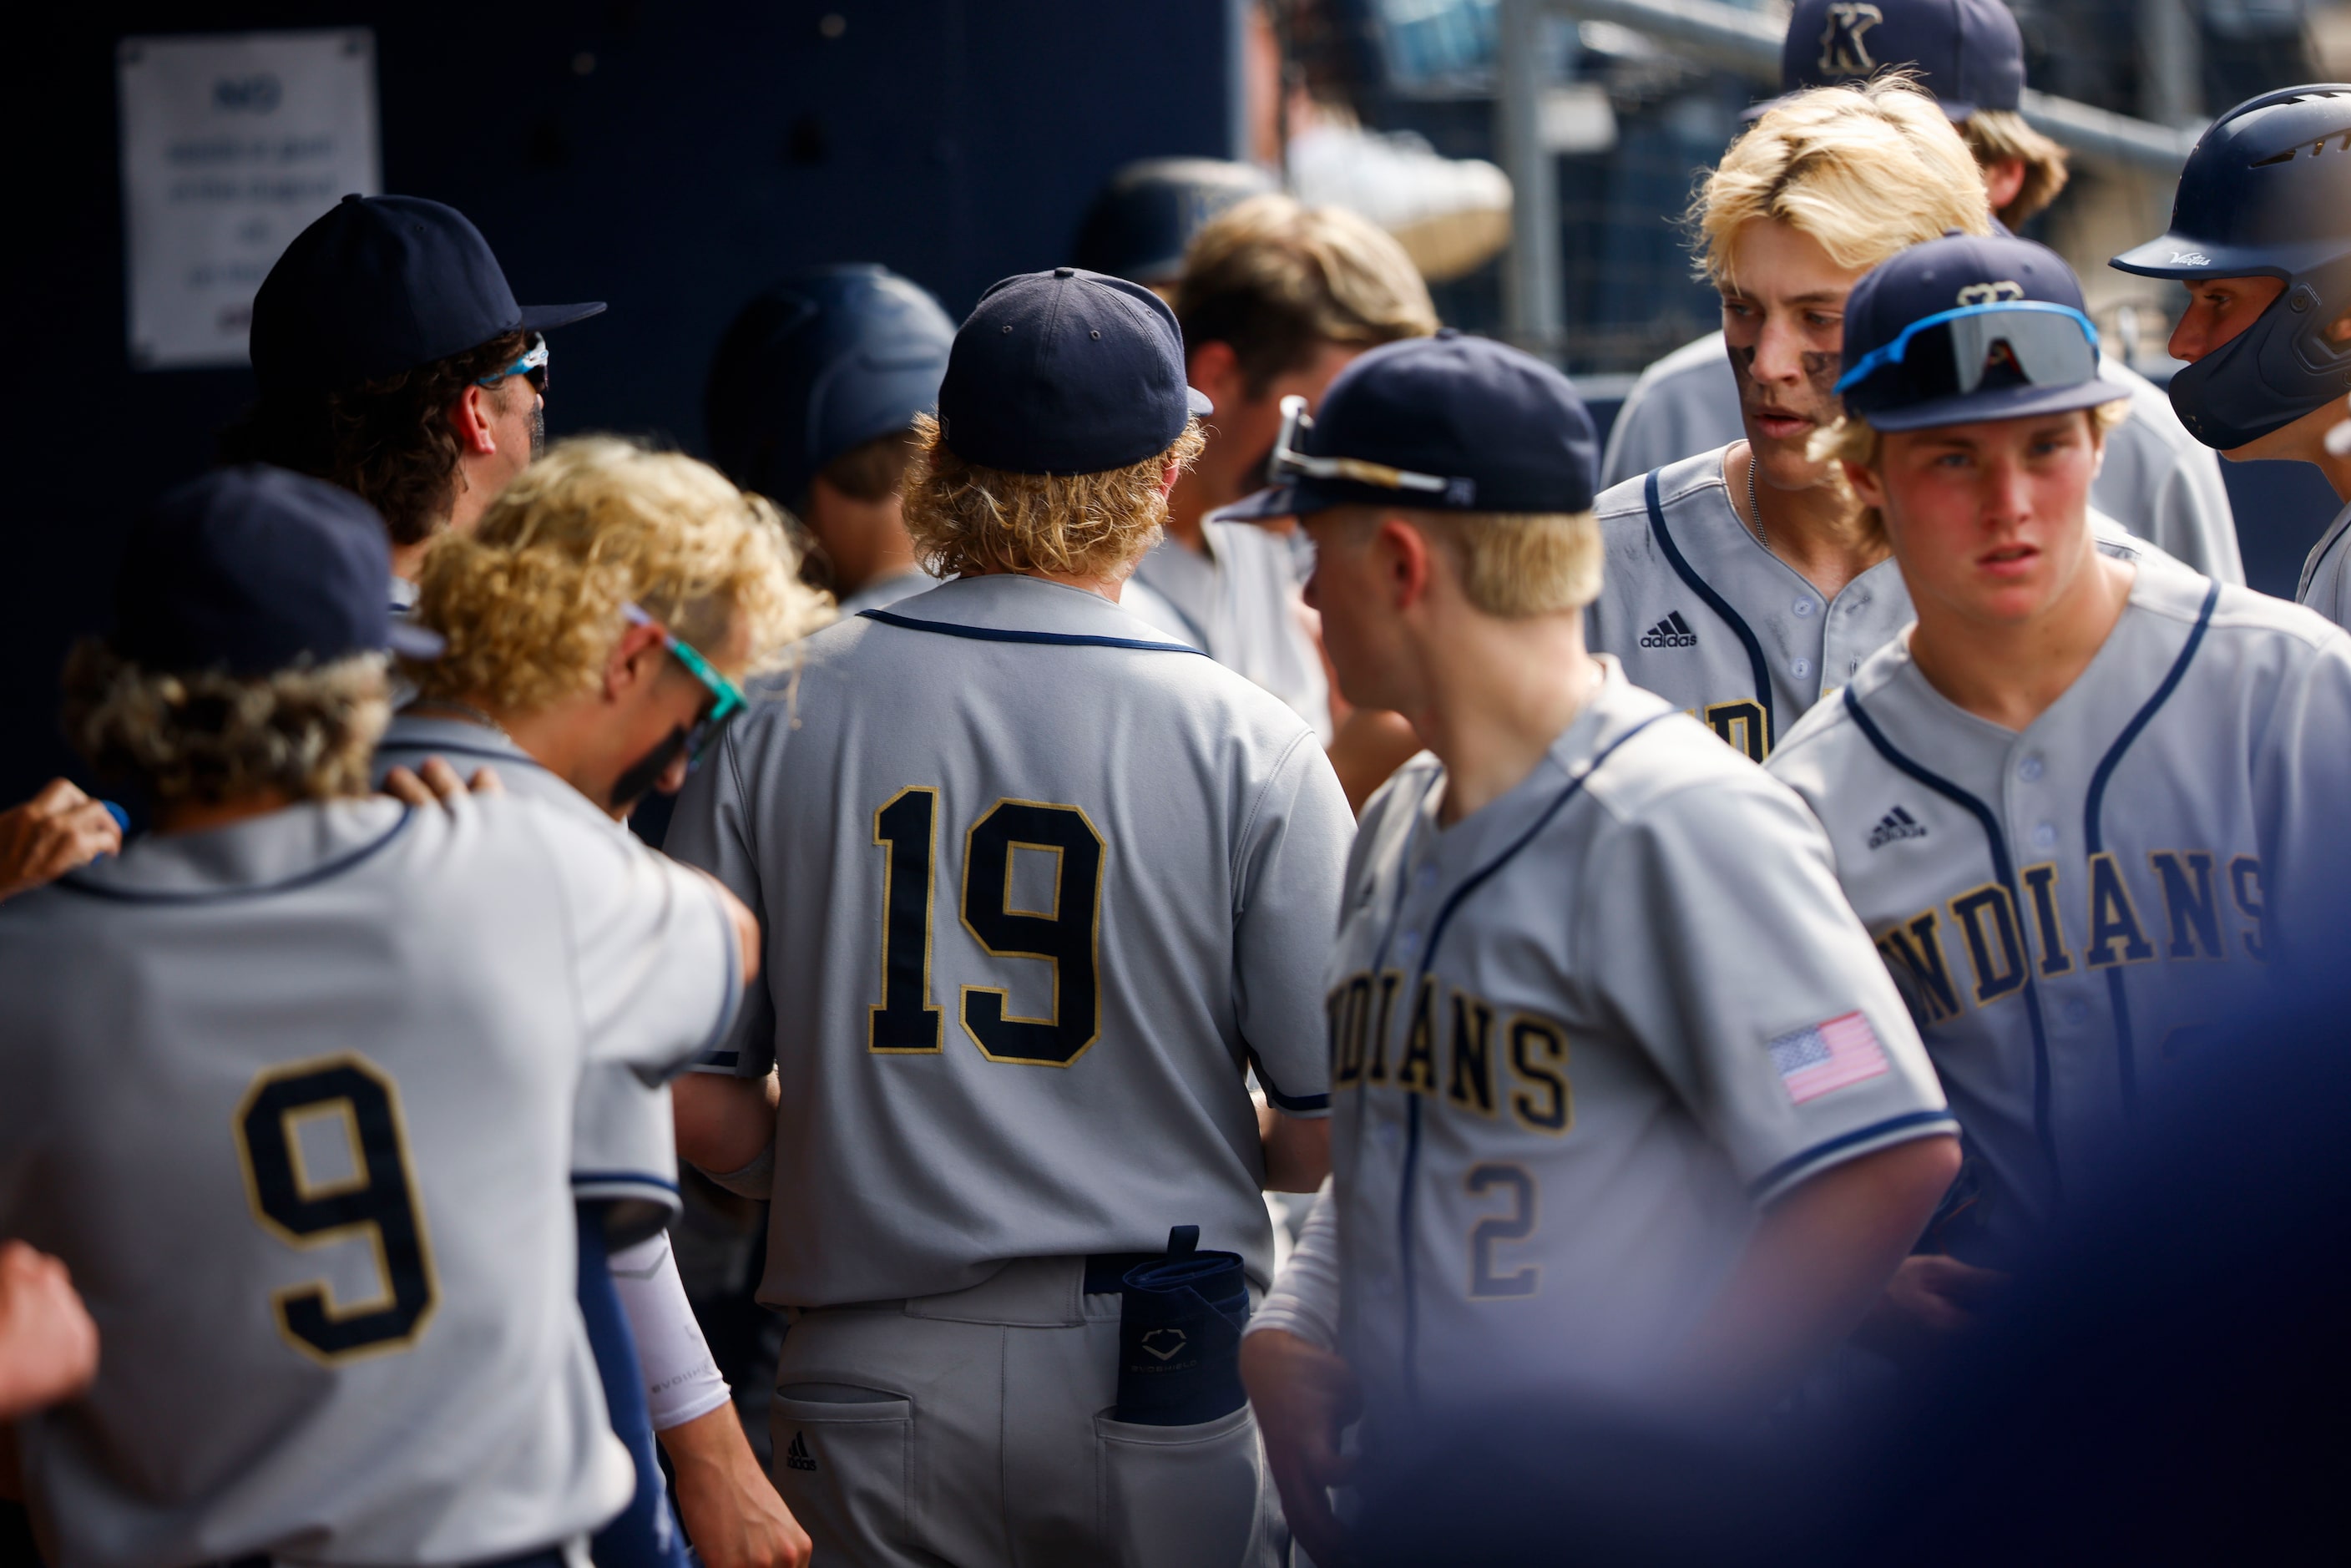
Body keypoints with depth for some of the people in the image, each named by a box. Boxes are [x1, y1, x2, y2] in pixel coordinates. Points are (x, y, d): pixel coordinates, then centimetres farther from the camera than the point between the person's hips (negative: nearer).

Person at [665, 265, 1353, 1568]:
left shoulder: (781, 714, -1)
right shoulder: (1249, 746, -7)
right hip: (1171, 1397, -1)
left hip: (874, 1381, 2)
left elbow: (700, 1107, 0)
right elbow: (1328, 1130, -6)